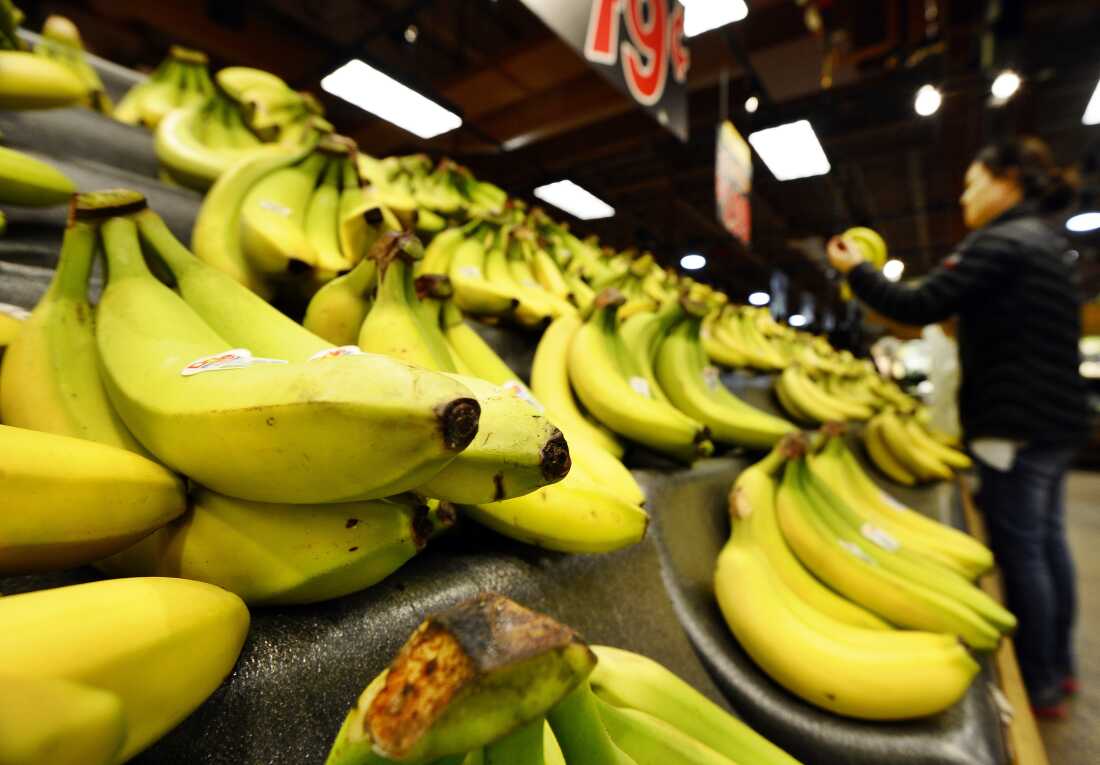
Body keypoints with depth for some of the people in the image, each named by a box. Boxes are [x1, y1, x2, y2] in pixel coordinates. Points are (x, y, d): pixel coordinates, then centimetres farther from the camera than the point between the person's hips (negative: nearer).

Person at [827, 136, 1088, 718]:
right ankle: (1058, 666, 30)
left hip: (1015, 424, -10)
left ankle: (1038, 687, 12)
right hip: (1054, 418, 10)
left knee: (1019, 551, -1)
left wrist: (855, 270, -10)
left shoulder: (999, 242, -13)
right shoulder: (1046, 244, 18)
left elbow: (921, 307, -21)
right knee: (1046, 540, 17)